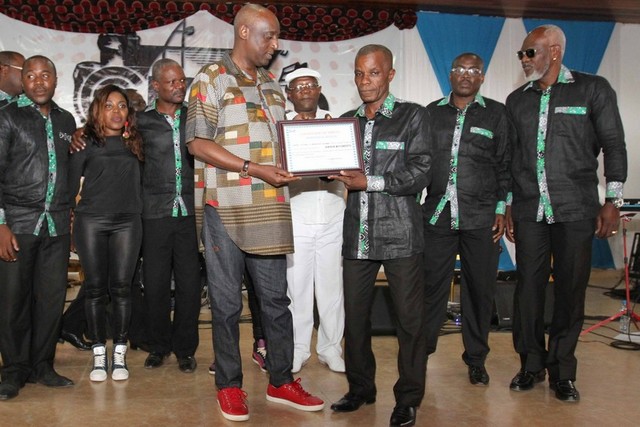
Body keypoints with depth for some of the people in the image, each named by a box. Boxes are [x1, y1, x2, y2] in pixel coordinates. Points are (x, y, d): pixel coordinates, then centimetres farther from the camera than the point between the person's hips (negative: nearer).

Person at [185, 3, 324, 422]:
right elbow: (198, 142, -9)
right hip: (228, 209, -5)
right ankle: (230, 385, 20)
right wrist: (253, 169, -17)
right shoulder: (211, 79, -1)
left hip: (271, 210, 5)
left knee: (276, 298, 10)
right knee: (227, 303, 6)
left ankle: (282, 381, 23)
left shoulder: (273, 85, 16)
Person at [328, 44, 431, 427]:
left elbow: (420, 171, -8)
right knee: (355, 315, 9)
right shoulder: (347, 121, 15)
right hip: (358, 233, 4)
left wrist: (369, 182, -16)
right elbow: (332, 168, 14)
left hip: (400, 234, -4)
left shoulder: (413, 116, 1)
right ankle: (361, 388, 26)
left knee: (410, 319, 0)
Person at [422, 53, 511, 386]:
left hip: (481, 219, 0)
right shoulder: (431, 113, 11)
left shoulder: (496, 114, 7)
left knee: (480, 289, 5)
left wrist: (501, 210, 0)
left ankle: (476, 360, 20)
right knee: (431, 286, 3)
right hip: (437, 216, 1)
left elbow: (505, 165, 6)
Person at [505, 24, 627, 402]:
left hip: (576, 210, -3)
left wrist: (613, 201, -4)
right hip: (529, 211, 3)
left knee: (571, 289, 2)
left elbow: (614, 146, 2)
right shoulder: (517, 100, 12)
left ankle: (562, 371, 16)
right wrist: (507, 207, 12)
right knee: (529, 287, 3)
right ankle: (532, 364, 19)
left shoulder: (593, 89, 2)